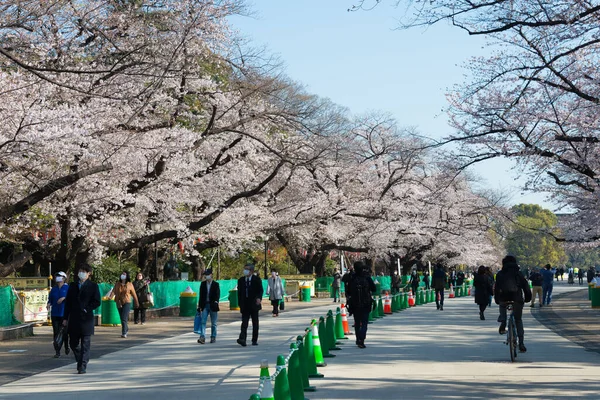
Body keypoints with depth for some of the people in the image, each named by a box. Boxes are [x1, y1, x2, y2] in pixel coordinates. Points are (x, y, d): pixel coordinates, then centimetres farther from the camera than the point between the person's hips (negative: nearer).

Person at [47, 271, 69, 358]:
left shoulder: (68, 288, -1)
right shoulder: (53, 289, 11)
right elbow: (50, 299, 15)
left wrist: (64, 298, -20)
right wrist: (49, 304, -5)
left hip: (64, 314, -3)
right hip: (55, 314, 3)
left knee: (64, 331, 4)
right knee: (56, 333, -1)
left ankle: (66, 347, 31)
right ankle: (57, 352, 1)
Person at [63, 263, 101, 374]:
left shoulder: (93, 286, 2)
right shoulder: (73, 286, 12)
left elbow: (97, 302, -1)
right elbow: (68, 302, 12)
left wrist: (86, 309, -11)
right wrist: (65, 318, 8)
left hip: (86, 318, -4)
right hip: (74, 319, 4)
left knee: (85, 344, -4)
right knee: (73, 343, 7)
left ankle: (83, 366, -1)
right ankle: (80, 361, 27)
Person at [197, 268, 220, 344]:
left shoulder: (216, 284, -1)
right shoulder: (203, 284, 8)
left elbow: (218, 295, -4)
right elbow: (201, 295, 10)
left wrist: (216, 302, -21)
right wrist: (200, 306, 6)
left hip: (213, 306, -2)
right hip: (205, 305, 2)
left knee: (213, 323, 6)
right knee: (203, 322, -9)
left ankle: (213, 337, 17)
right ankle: (202, 337, -15)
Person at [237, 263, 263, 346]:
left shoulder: (257, 280, 0)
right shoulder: (241, 280, 9)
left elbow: (260, 290, -3)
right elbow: (239, 292, 11)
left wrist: (259, 298, -24)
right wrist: (240, 303, 4)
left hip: (254, 304, -1)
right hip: (245, 305, 1)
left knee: (255, 323, 6)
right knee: (244, 323, -10)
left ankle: (255, 340, 14)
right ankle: (242, 339, -21)